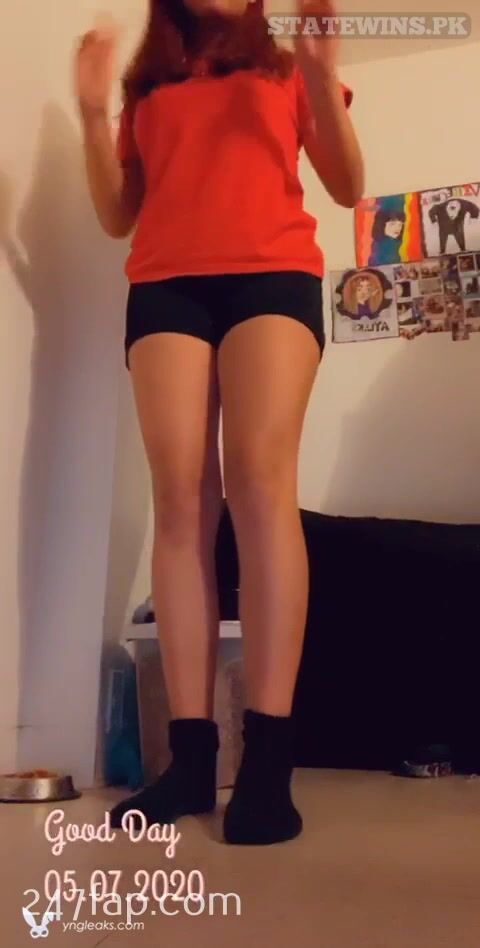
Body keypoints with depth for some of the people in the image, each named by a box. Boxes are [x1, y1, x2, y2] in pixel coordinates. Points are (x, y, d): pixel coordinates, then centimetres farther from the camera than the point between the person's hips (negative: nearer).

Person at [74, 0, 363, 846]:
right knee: (179, 498, -14)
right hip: (164, 285, 2)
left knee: (261, 479, -22)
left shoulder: (286, 71, 23)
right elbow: (117, 217, 19)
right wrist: (93, 114, 8)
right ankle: (190, 754, -16)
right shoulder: (147, 88, 26)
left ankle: (268, 757, -24)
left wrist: (324, 80, 1)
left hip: (271, 274, -1)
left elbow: (348, 189, 13)